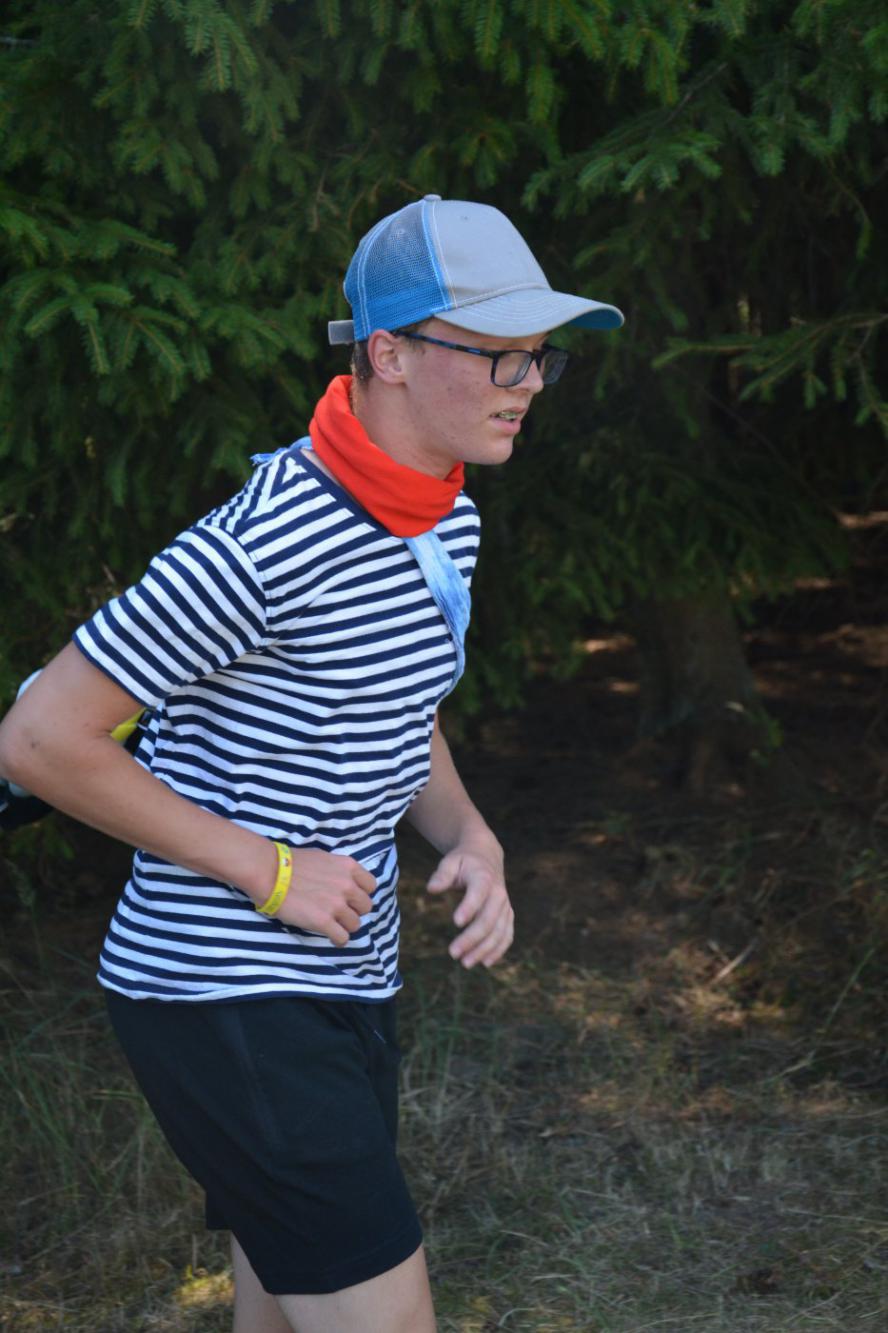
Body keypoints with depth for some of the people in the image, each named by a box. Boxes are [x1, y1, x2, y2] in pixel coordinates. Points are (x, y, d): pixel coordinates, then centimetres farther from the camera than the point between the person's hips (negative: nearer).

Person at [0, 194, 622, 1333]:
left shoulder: (447, 522, 6)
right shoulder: (265, 545, -23)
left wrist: (470, 837, 2)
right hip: (225, 1002, -9)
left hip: (343, 986, 9)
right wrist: (270, 872, -17)